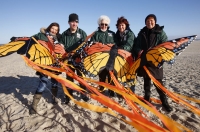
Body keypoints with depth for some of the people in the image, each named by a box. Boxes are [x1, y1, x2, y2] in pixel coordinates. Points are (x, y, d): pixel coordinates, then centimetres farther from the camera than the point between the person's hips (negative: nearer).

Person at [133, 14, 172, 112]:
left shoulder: (160, 32, 3)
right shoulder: (141, 33, 11)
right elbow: (137, 45, 12)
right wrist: (139, 51, -10)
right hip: (144, 60, 3)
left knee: (158, 81, -2)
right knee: (146, 79, 11)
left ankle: (164, 101, 10)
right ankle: (147, 98, 24)